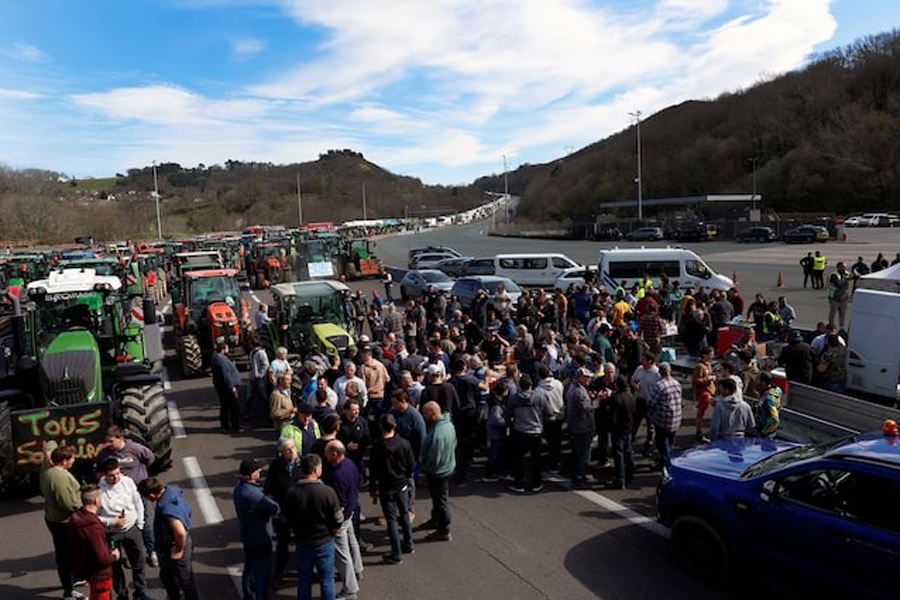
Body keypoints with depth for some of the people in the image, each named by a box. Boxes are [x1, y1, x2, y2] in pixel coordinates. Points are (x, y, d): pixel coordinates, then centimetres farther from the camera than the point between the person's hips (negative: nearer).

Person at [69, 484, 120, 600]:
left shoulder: (75, 518, -5)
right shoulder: (93, 527, -34)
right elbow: (102, 558, -32)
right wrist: (114, 556, -11)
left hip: (82, 568, 9)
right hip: (99, 574, -9)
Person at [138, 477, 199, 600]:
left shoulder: (167, 509, -37)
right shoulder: (172, 490, -9)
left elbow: (181, 533, -42)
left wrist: (179, 550, -23)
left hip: (175, 546, -10)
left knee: (185, 580, 13)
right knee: (166, 576, 30)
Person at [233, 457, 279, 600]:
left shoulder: (239, 487, -2)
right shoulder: (252, 493, -33)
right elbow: (275, 509, -28)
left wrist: (266, 500, -13)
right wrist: (271, 501, -8)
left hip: (247, 536, 9)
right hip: (260, 539, -9)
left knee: (249, 568, 25)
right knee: (262, 572, 6)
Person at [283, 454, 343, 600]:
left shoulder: (292, 493, -13)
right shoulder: (327, 492, -23)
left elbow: (288, 519, 0)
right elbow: (338, 520, -14)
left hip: (302, 542, 3)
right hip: (324, 542, -3)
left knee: (304, 578, 21)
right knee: (326, 580, 14)